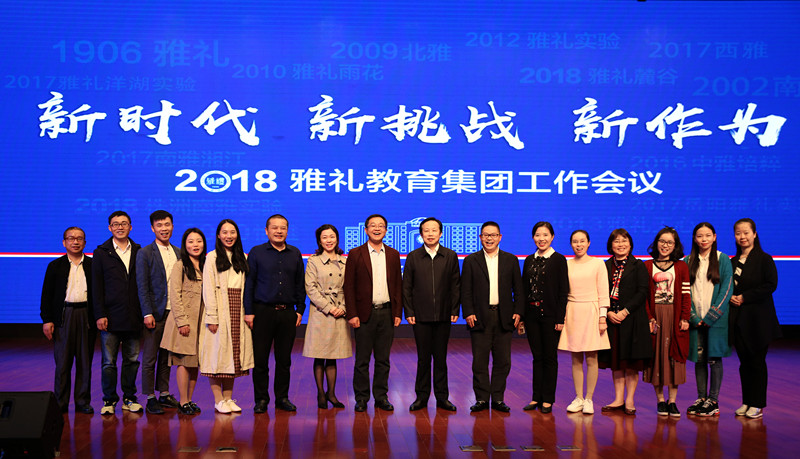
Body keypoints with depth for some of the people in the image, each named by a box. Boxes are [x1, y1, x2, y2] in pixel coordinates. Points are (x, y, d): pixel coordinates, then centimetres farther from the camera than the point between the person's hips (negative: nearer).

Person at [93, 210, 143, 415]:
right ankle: (109, 400, 11)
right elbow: (97, 287, 1)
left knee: (132, 360, 7)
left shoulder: (139, 252, 10)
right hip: (110, 317, -2)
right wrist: (100, 314, -7)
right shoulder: (101, 253, 5)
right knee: (109, 362, 2)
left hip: (134, 318, 2)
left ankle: (129, 398, 17)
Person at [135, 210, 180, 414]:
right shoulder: (145, 253, -3)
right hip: (154, 313, -5)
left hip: (173, 312, 5)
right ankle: (150, 398, 7)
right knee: (150, 358, 1)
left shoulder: (178, 253, 12)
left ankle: (164, 394, 20)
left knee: (166, 356, 12)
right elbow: (142, 286, -7)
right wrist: (147, 313, -13)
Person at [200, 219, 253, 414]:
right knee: (217, 355, -3)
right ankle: (218, 400, 3)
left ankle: (228, 398, 12)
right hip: (220, 312, -4)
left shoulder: (243, 258, 12)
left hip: (238, 313, 4)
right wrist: (212, 317, -13)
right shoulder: (212, 257, 0)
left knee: (234, 354, 5)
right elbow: (208, 289, -6)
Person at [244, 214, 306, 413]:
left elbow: (300, 284, 15)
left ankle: (282, 397, 17)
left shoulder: (295, 254, 11)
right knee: (260, 359, 0)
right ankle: (261, 399, 10)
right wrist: (248, 312, -5)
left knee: (284, 359, 7)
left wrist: (300, 309, 8)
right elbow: (248, 283, 0)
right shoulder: (256, 253, 2)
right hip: (262, 312, -2)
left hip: (287, 313, 3)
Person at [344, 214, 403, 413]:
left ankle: (381, 397, 16)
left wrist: (398, 312, 4)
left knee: (383, 359, 8)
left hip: (386, 313, 3)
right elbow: (349, 286, -2)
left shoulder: (393, 255, 10)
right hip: (364, 314, -3)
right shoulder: (356, 254, 1)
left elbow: (398, 285, 11)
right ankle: (361, 398, 11)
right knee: (362, 360, 2)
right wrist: (352, 314, -9)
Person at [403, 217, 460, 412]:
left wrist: (454, 310, -1)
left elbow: (456, 286, 5)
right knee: (423, 358, 5)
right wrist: (409, 312, -3)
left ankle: (442, 396, 14)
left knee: (441, 358, 7)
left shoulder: (450, 256, 5)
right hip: (421, 316, 0)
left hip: (443, 316, 1)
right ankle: (422, 396, 14)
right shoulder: (413, 257, 3)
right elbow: (406, 287, 4)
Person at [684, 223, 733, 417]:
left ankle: (713, 400, 3)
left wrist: (710, 317, -11)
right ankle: (701, 398, 13)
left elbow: (726, 289, -4)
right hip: (695, 319, 3)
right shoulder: (688, 261, 9)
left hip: (716, 318, -3)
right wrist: (693, 317, -6)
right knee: (699, 358, 5)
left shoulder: (723, 260, 1)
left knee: (714, 358, -3)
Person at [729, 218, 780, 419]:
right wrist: (731, 297, -5)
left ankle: (757, 404, 5)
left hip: (758, 319, -5)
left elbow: (770, 285, -13)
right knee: (744, 362, 8)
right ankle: (746, 402, 16)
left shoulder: (764, 259, -3)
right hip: (738, 318, 5)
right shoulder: (732, 262, 12)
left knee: (757, 361, -1)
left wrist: (744, 297, -15)